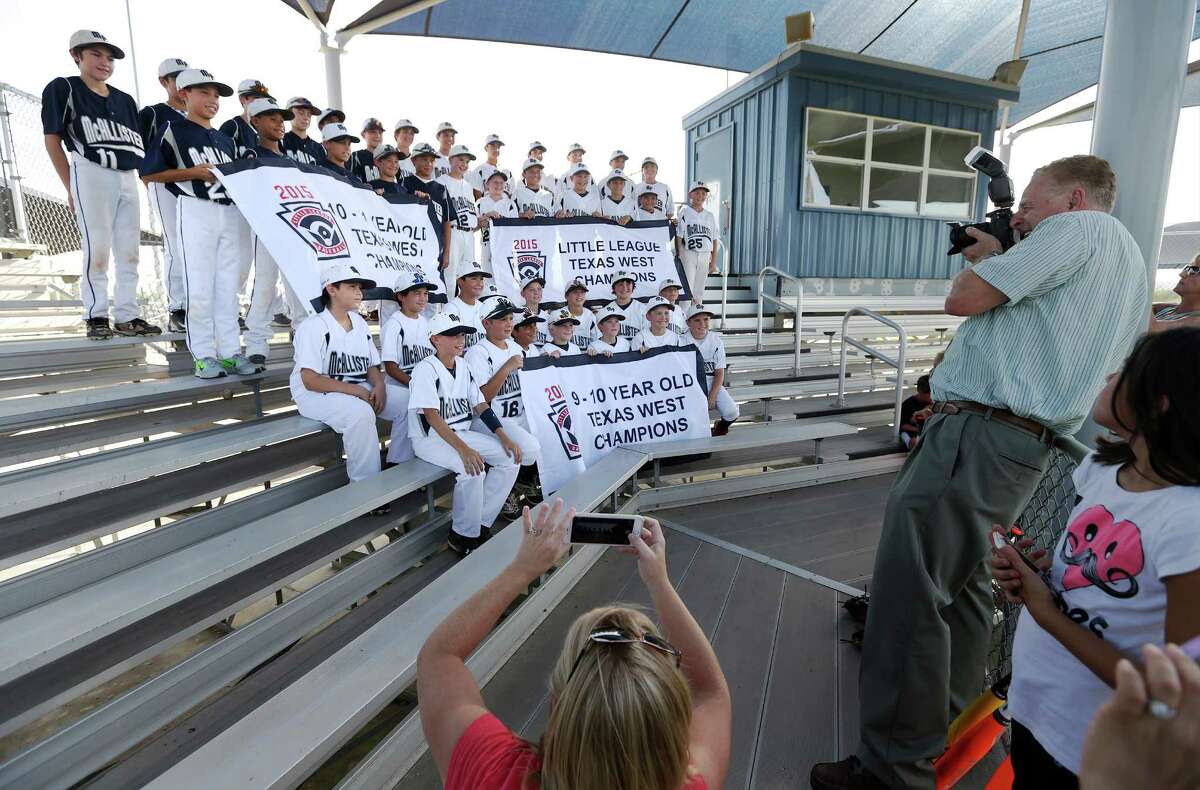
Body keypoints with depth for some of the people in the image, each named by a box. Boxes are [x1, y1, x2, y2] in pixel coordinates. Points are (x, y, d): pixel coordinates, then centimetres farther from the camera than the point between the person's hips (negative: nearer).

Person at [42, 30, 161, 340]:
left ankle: (126, 316, 7)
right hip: (91, 174, -5)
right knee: (97, 250, -9)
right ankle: (96, 316, -1)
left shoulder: (125, 100, 19)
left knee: (129, 252, 3)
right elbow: (53, 140, 0)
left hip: (128, 178, 5)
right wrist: (71, 188, -6)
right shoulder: (62, 88, 4)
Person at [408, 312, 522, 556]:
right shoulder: (426, 369, -14)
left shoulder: (464, 368, 9)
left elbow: (481, 406, 7)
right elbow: (432, 416, -23)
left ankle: (482, 526, -3)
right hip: (429, 438, -8)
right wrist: (463, 449, -33)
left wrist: (504, 438, -7)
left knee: (510, 458, -8)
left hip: (461, 433, 8)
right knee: (473, 469, -31)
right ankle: (463, 536, -10)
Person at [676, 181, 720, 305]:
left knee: (699, 290, 10)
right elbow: (679, 236, -4)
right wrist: (680, 257, -11)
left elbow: (714, 239, 12)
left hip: (705, 255, 4)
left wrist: (713, 261, 7)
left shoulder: (709, 215, 12)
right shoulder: (685, 212, 1)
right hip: (689, 254, -4)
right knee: (687, 288, -8)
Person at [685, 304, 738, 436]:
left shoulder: (716, 340, 1)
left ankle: (720, 427, 19)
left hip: (712, 383, 3)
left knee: (732, 412, -17)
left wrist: (712, 397, -11)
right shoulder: (682, 341, -6)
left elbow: (720, 373, 1)